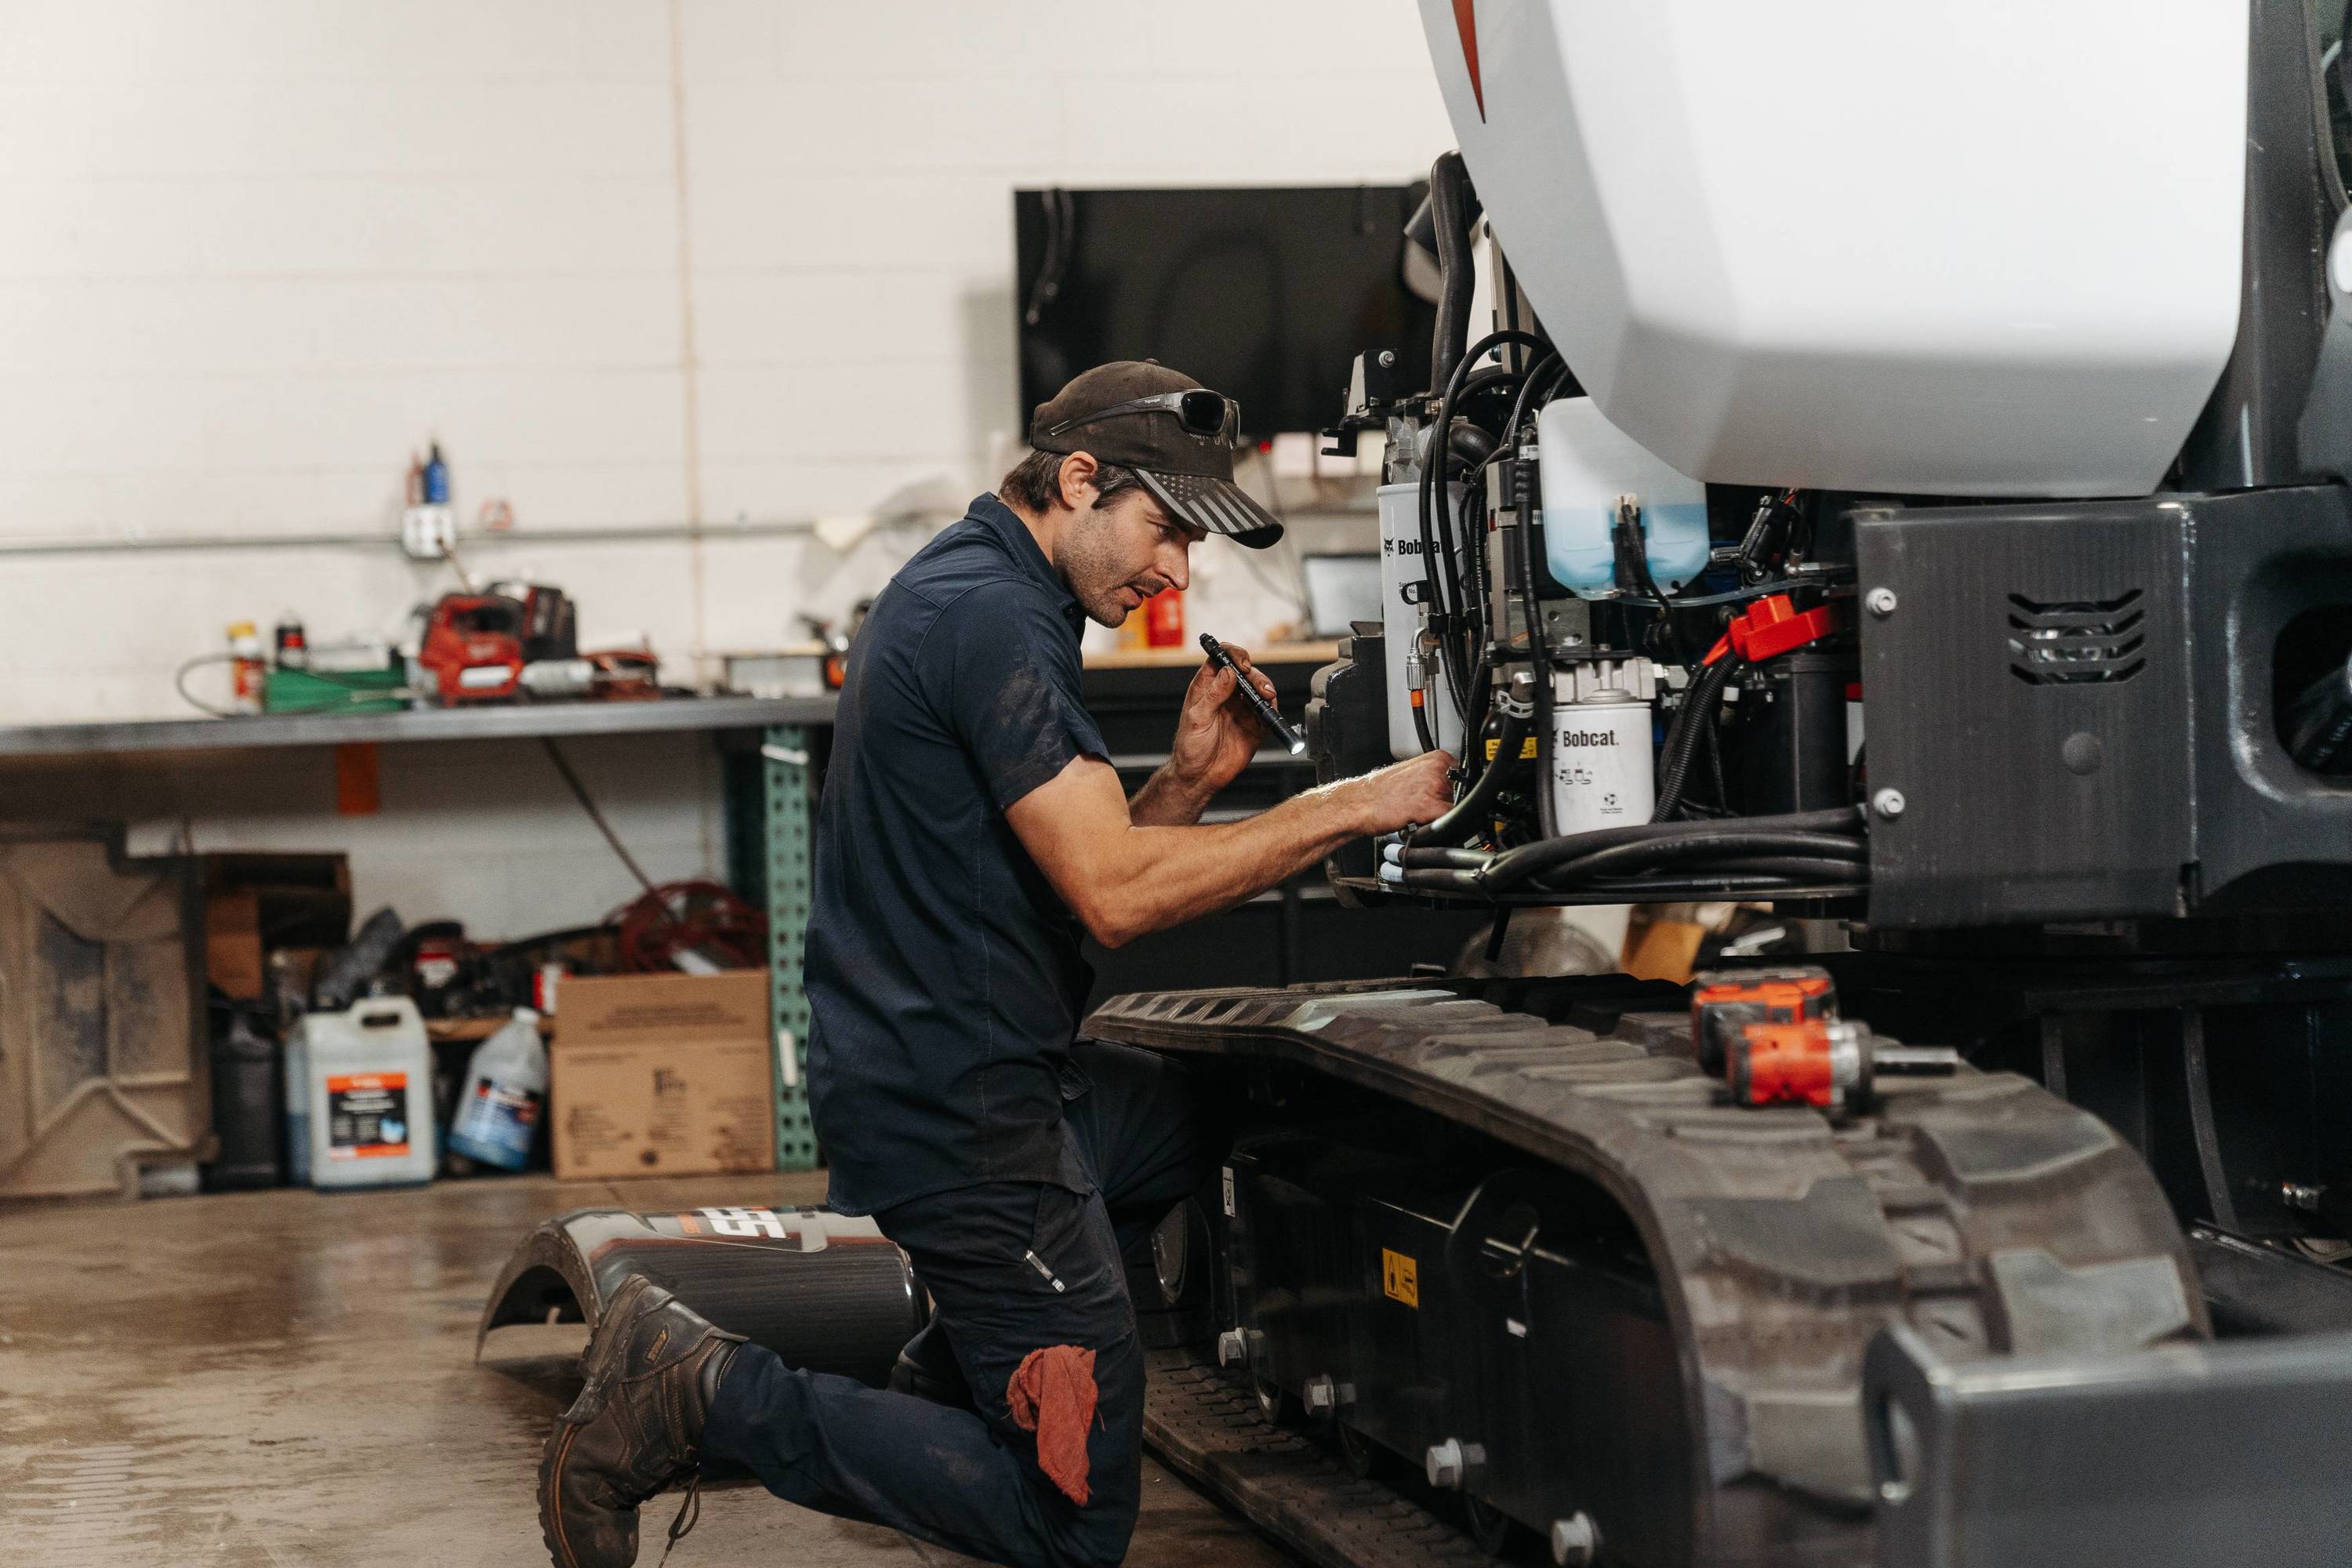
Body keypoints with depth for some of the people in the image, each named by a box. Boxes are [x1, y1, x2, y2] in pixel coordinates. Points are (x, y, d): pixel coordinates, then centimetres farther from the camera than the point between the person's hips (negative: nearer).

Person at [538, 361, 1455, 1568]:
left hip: (925, 1072, 10)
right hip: (958, 1108, -10)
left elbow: (1081, 869, 18)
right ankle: (708, 1394, -6)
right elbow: (1113, 896, -23)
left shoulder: (967, 594, 16)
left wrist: (1188, 782, 2)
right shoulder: (991, 618, -18)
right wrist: (1347, 809, -17)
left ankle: (944, 1376, 22)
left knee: (1205, 1123, 32)